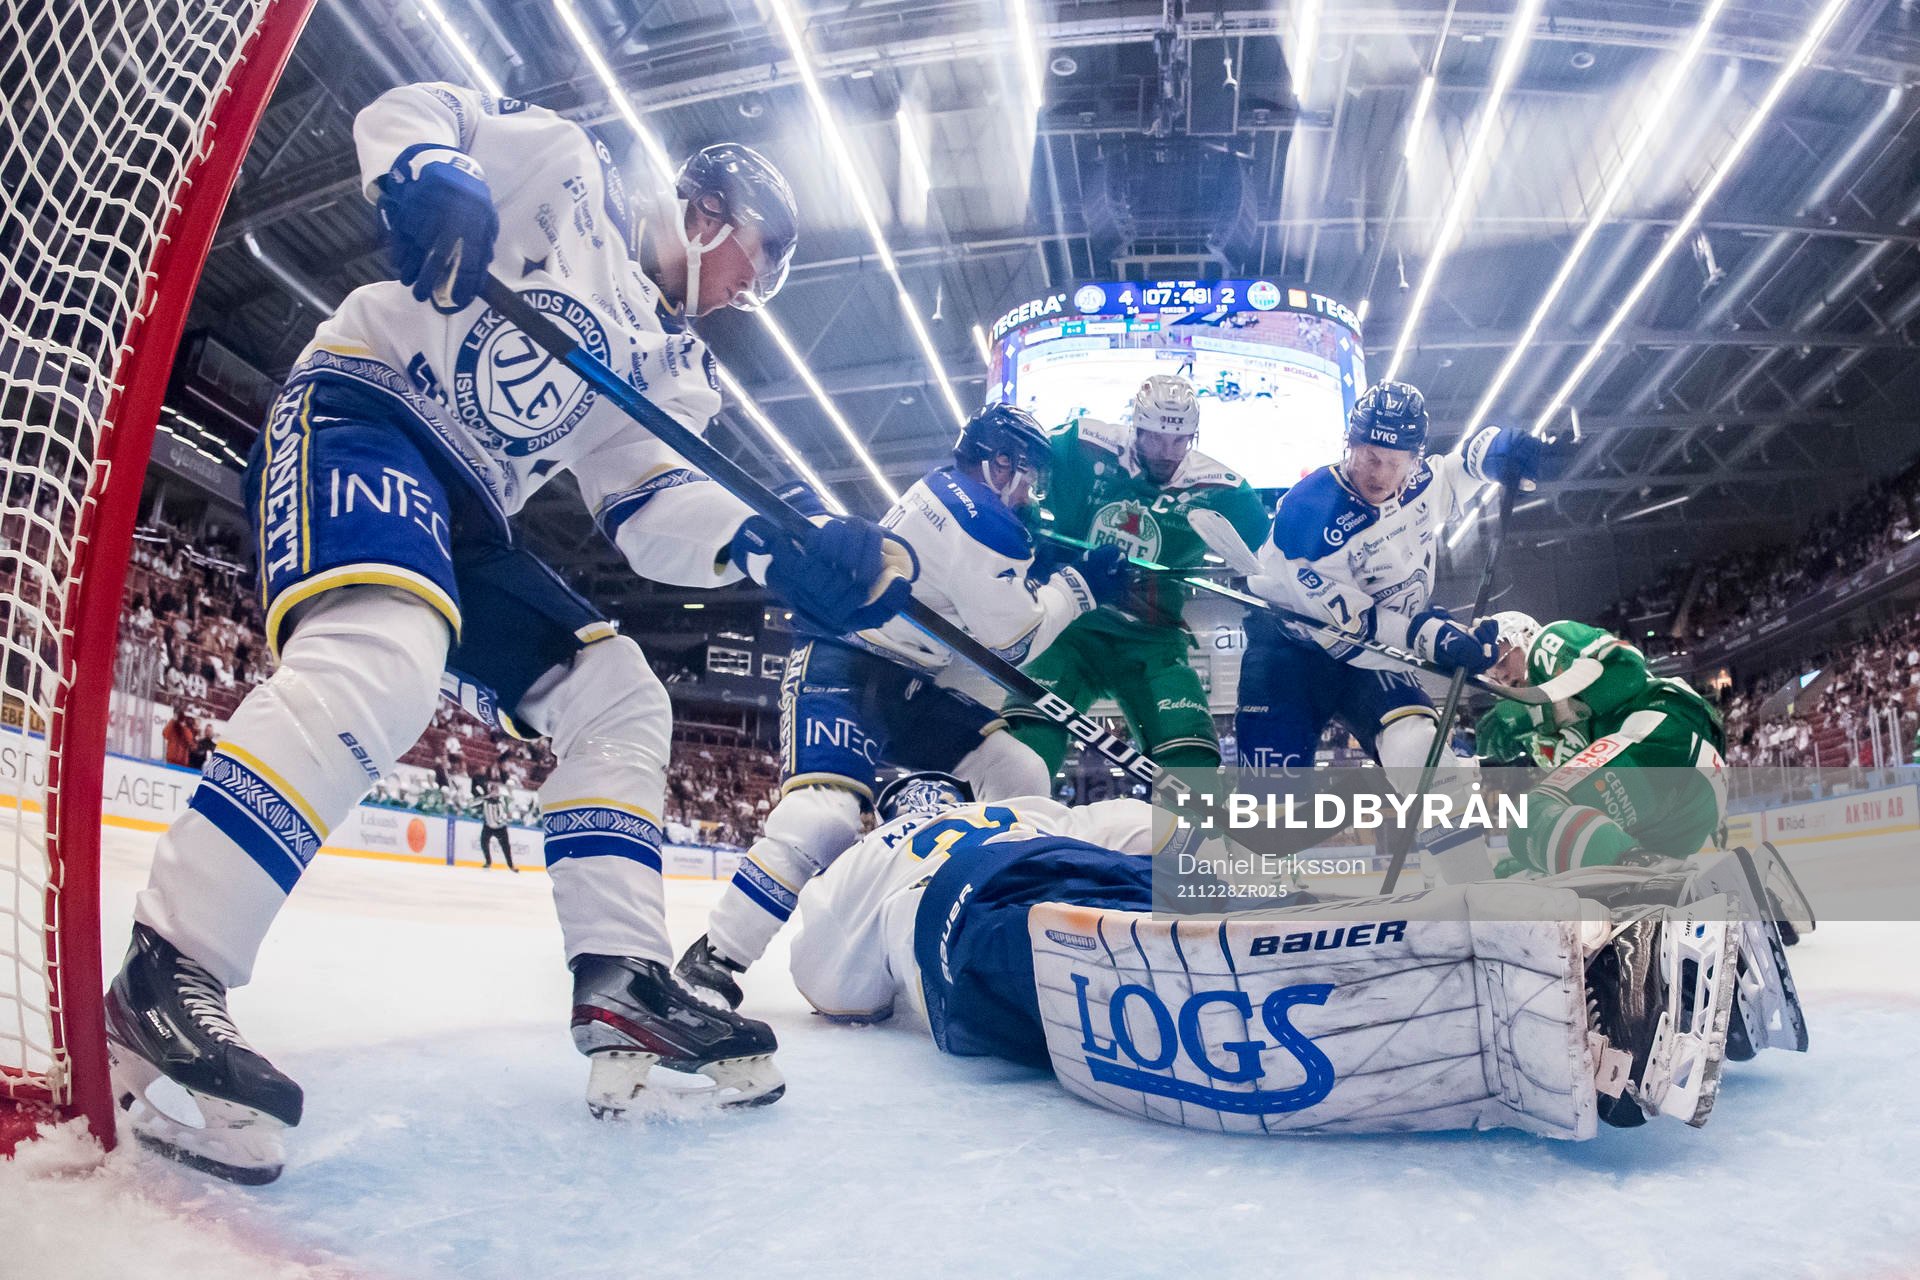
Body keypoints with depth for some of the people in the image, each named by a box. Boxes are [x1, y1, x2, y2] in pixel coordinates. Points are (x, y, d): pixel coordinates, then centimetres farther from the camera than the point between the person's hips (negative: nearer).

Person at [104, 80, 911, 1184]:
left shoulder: (674, 372, 18)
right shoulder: (570, 171, 6)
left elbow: (657, 504, 3)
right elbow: (410, 111, 2)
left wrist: (782, 552, -15)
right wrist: (432, 179, -23)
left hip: (462, 508, 8)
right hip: (359, 408, -8)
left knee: (619, 699, 1)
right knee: (384, 660, -34)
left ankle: (621, 979, -2)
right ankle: (158, 983, -32)